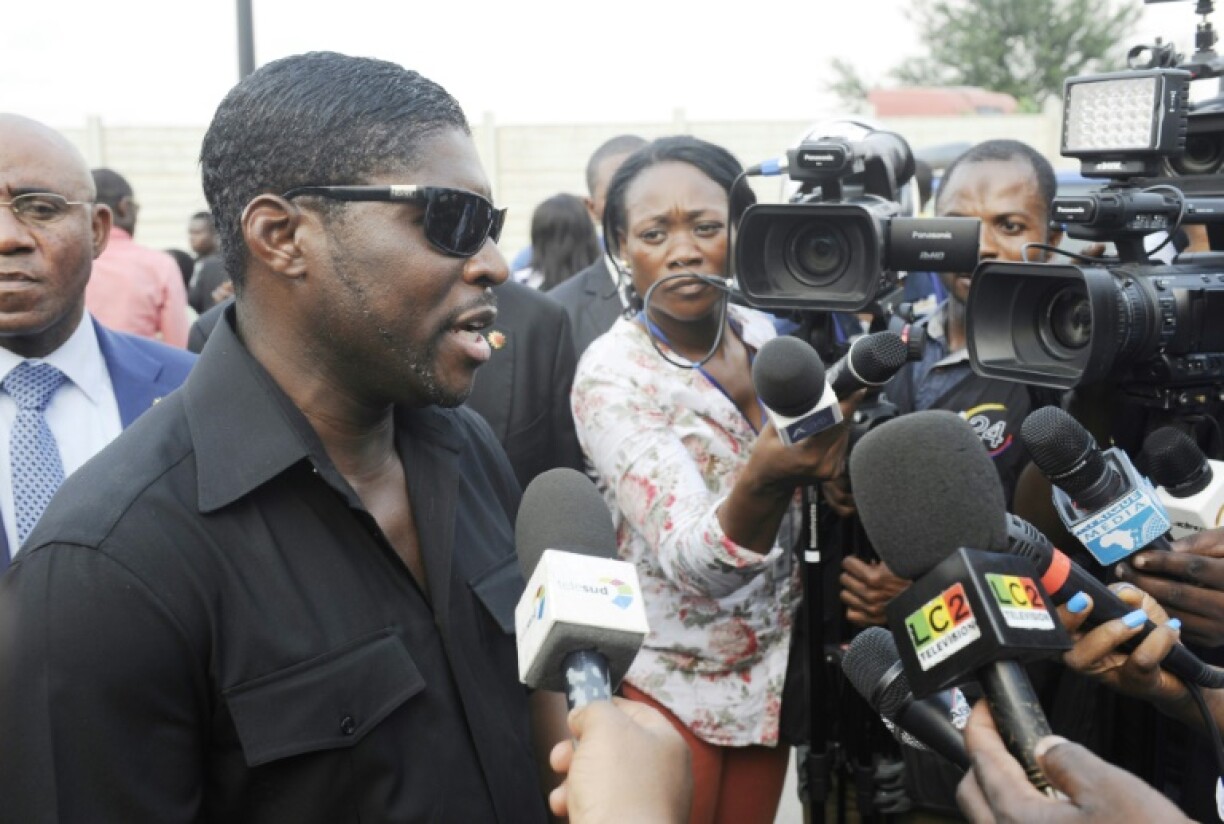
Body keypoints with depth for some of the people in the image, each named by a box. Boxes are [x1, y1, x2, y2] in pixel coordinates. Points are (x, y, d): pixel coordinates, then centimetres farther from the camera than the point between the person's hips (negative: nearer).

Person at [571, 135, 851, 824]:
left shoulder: (767, 335, -4)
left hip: (772, 670, 5)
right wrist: (764, 481, -50)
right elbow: (695, 562, -32)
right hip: (671, 684, -5)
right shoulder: (611, 377, -21)